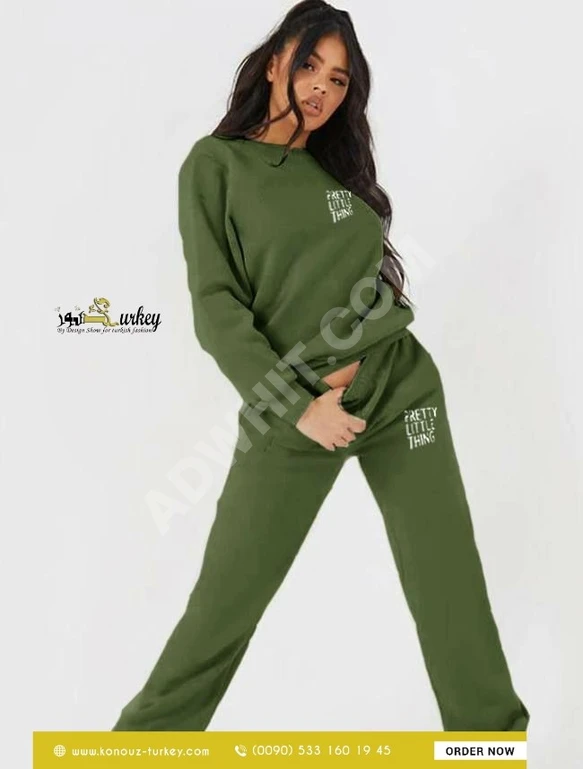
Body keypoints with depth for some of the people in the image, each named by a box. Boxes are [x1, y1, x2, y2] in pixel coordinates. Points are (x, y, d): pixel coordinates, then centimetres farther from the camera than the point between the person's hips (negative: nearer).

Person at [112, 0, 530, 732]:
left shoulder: (342, 163, 13)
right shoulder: (216, 163, -1)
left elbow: (388, 274, 13)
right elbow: (215, 309, -8)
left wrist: (355, 363, -5)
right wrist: (299, 407, -15)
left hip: (399, 387, 4)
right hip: (291, 408, -4)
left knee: (450, 580, 7)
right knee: (225, 599, 3)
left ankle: (492, 731, 26)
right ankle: (150, 733, 26)